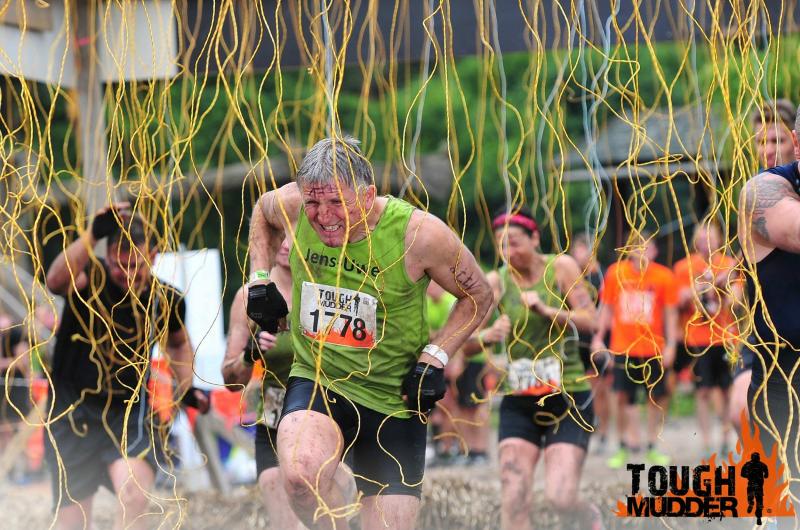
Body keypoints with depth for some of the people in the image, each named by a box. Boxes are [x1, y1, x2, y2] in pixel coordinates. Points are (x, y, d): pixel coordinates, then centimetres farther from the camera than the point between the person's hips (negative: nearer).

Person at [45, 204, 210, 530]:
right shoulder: (90, 277, -11)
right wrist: (92, 236, -50)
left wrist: (186, 386, 9)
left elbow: (178, 343, 25)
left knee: (133, 499, -28)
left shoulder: (166, 301, 0)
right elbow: (56, 281, -38)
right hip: (73, 414, -1)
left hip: (129, 412, 1)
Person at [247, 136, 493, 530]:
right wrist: (260, 278, 7)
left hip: (394, 399, -1)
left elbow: (478, 297, -1)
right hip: (315, 380, 1)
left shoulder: (419, 233, -17)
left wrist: (434, 357, -12)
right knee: (300, 474, -31)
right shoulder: (292, 205, -9)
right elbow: (263, 210, 19)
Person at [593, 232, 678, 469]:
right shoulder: (615, 273, 1)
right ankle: (624, 447, 9)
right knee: (622, 396, -2)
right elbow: (606, 308, 10)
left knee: (657, 396, 3)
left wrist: (671, 345, -4)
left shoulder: (663, 276, -3)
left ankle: (652, 447, 15)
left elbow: (671, 314, 1)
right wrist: (599, 338, 6)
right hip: (623, 348, 1)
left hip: (654, 349, -1)